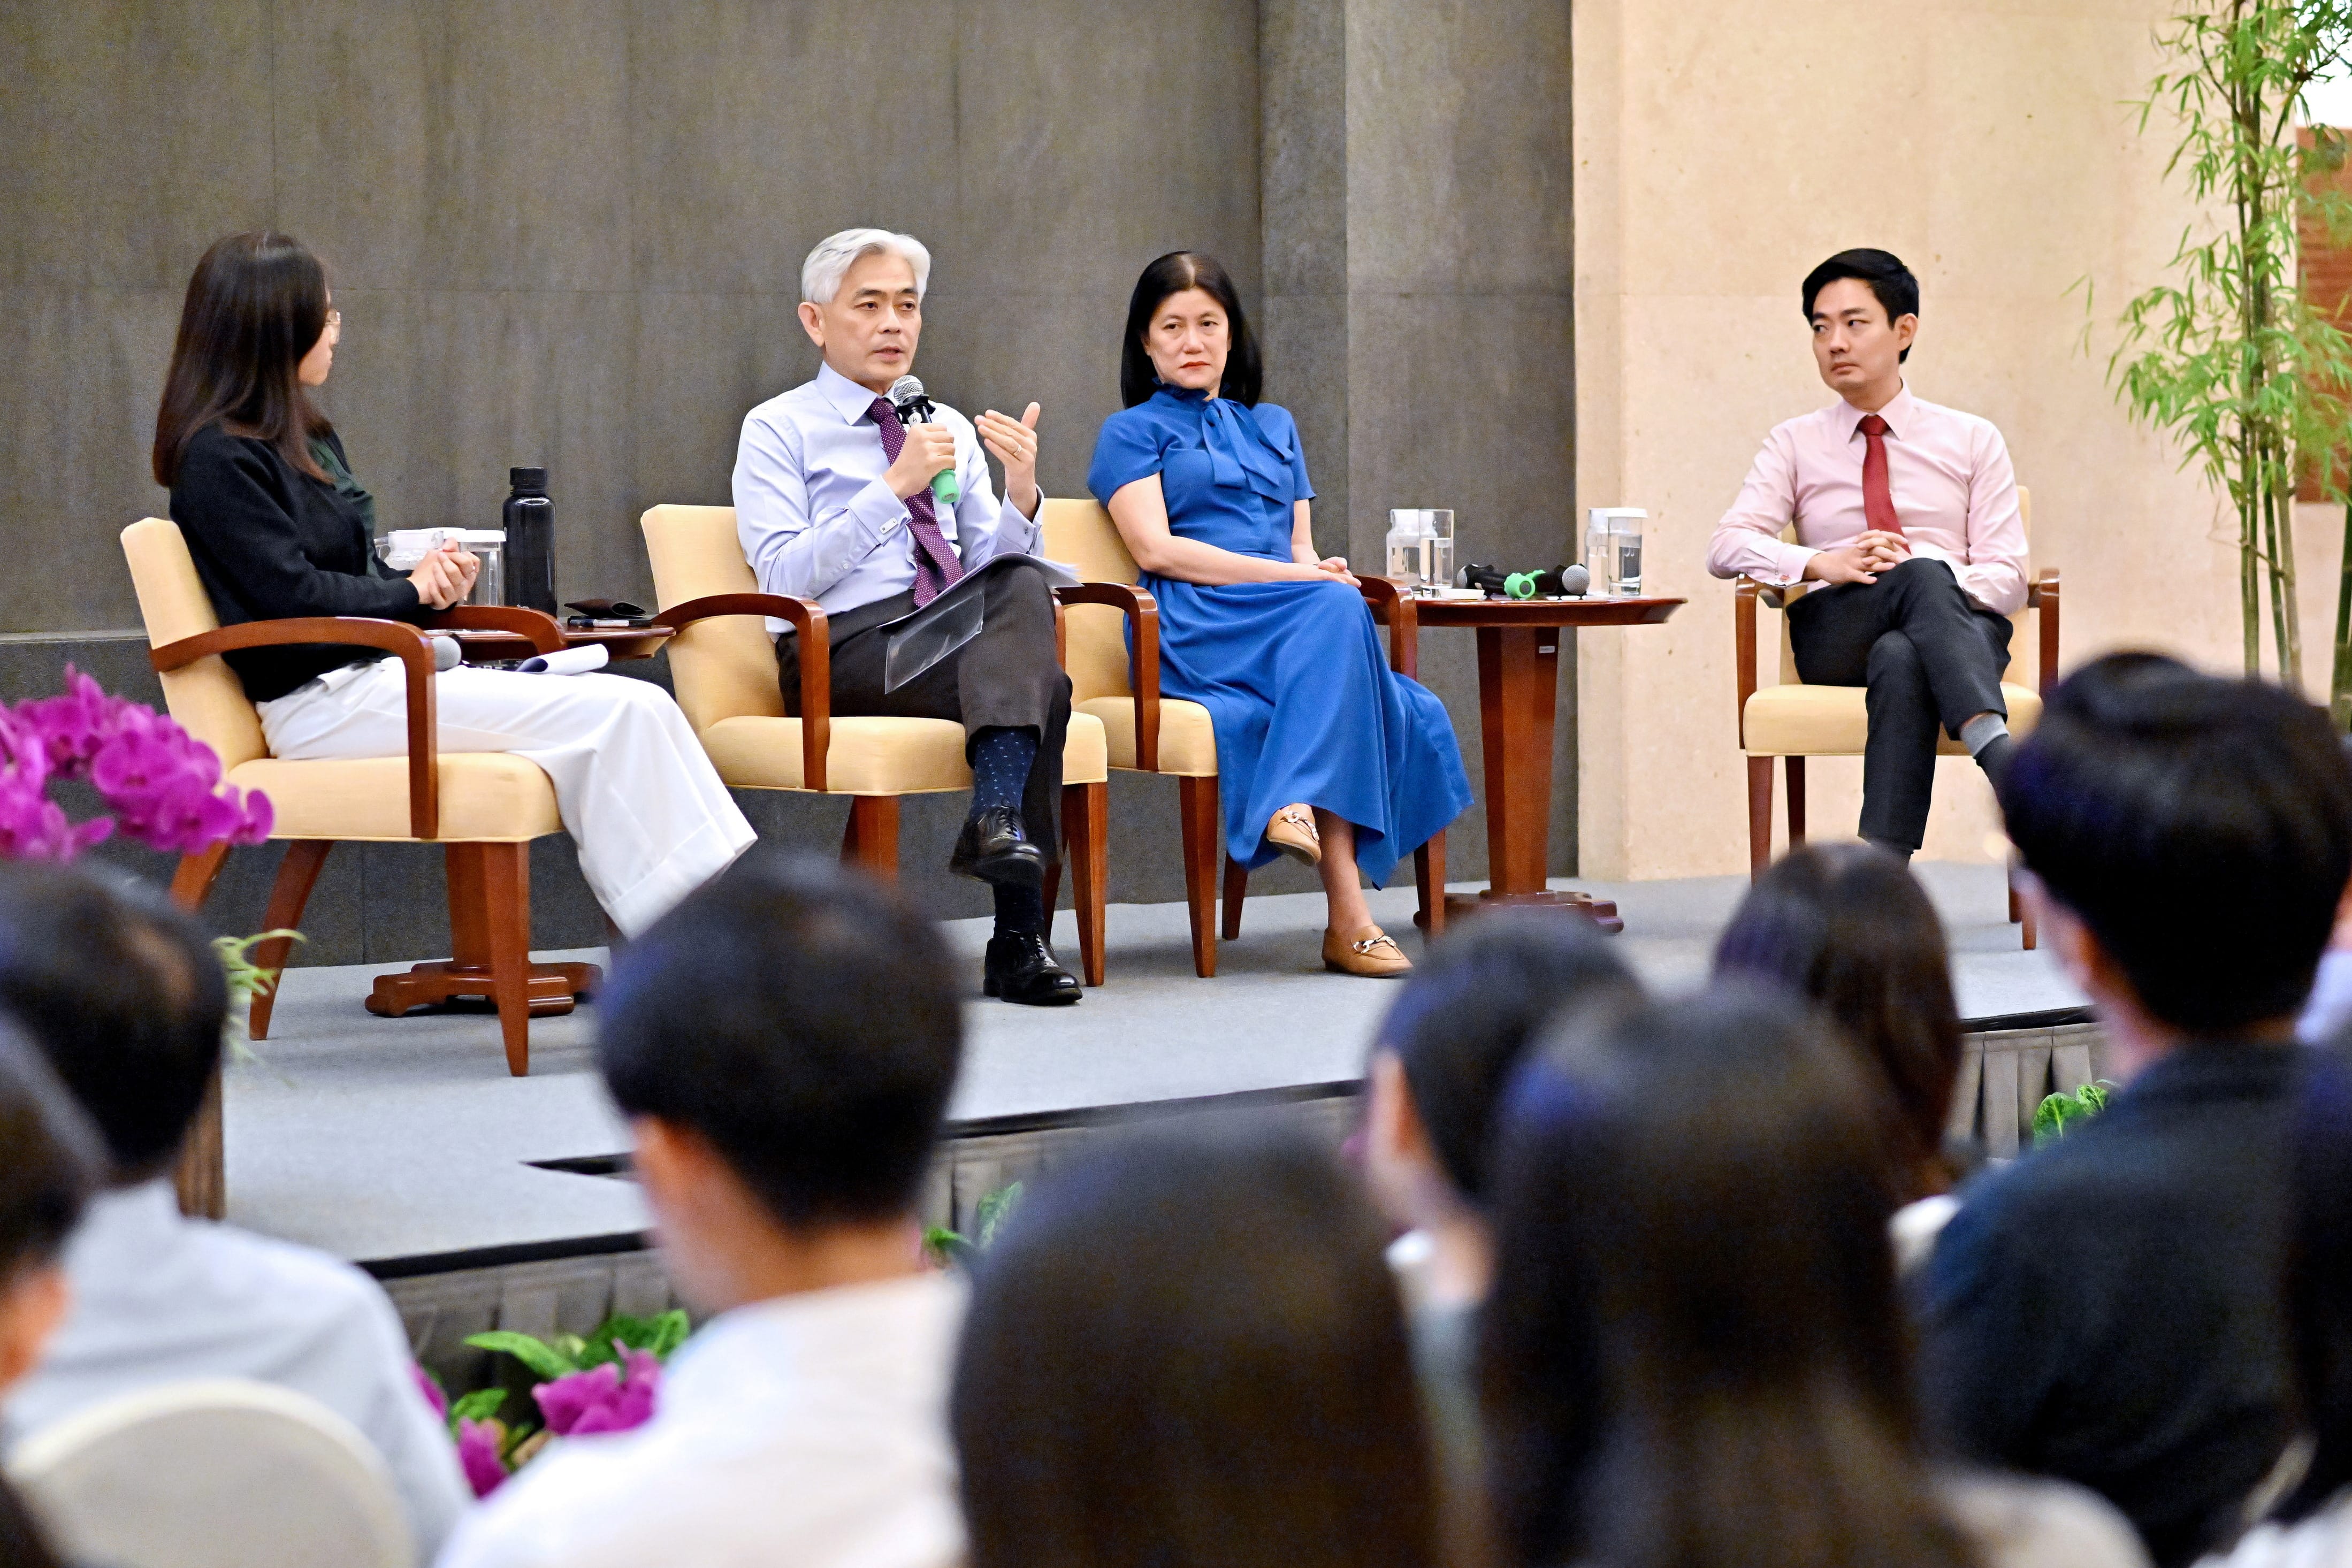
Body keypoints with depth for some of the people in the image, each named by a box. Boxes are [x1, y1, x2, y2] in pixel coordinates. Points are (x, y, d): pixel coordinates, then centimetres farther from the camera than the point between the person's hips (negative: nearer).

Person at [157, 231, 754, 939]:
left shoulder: (306, 439, 21)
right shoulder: (220, 458, -9)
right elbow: (294, 597, -16)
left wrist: (428, 577, 2)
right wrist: (411, 594, -3)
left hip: (376, 671, 9)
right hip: (325, 701, -9)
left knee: (639, 710, -11)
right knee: (616, 717, -21)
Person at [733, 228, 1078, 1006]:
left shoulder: (951, 429, 22)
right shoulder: (779, 430, 6)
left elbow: (997, 571, 15)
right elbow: (784, 578, -8)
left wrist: (1021, 494, -6)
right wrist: (895, 488, -15)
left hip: (960, 639, 5)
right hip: (846, 648, -5)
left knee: (1021, 590, -31)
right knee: (1042, 683, -30)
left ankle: (1002, 817, -41)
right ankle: (1017, 932, -36)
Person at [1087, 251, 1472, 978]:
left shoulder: (1274, 428, 31)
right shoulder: (1132, 432, 14)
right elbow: (1156, 548, -2)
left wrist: (1321, 570, -6)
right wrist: (1296, 578, -12)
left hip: (1300, 626, 5)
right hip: (1195, 632, -5)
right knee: (1338, 609, -37)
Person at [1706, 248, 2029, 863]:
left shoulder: (1972, 441, 17)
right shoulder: (1796, 444, 19)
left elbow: (2007, 575, 6)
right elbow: (1726, 547, 3)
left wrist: (1945, 584, -18)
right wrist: (1822, 565, -17)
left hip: (1961, 623, 1)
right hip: (1835, 639, -1)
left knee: (1901, 659, -40)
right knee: (1922, 574, -38)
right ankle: (1999, 755, -61)